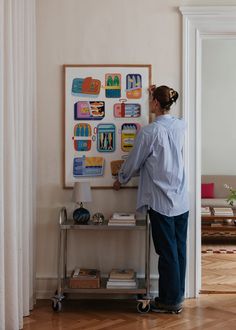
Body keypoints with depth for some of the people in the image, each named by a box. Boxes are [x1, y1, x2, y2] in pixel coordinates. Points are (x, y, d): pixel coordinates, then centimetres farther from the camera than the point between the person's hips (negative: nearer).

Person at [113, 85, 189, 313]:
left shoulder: (149, 132, -14)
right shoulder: (180, 126, 3)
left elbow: (134, 161, -3)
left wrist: (120, 180, 16)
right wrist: (157, 94, 38)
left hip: (161, 202, -6)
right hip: (181, 201, 6)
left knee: (167, 251, 2)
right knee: (179, 248, 12)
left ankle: (171, 300, 11)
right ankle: (177, 294, 23)